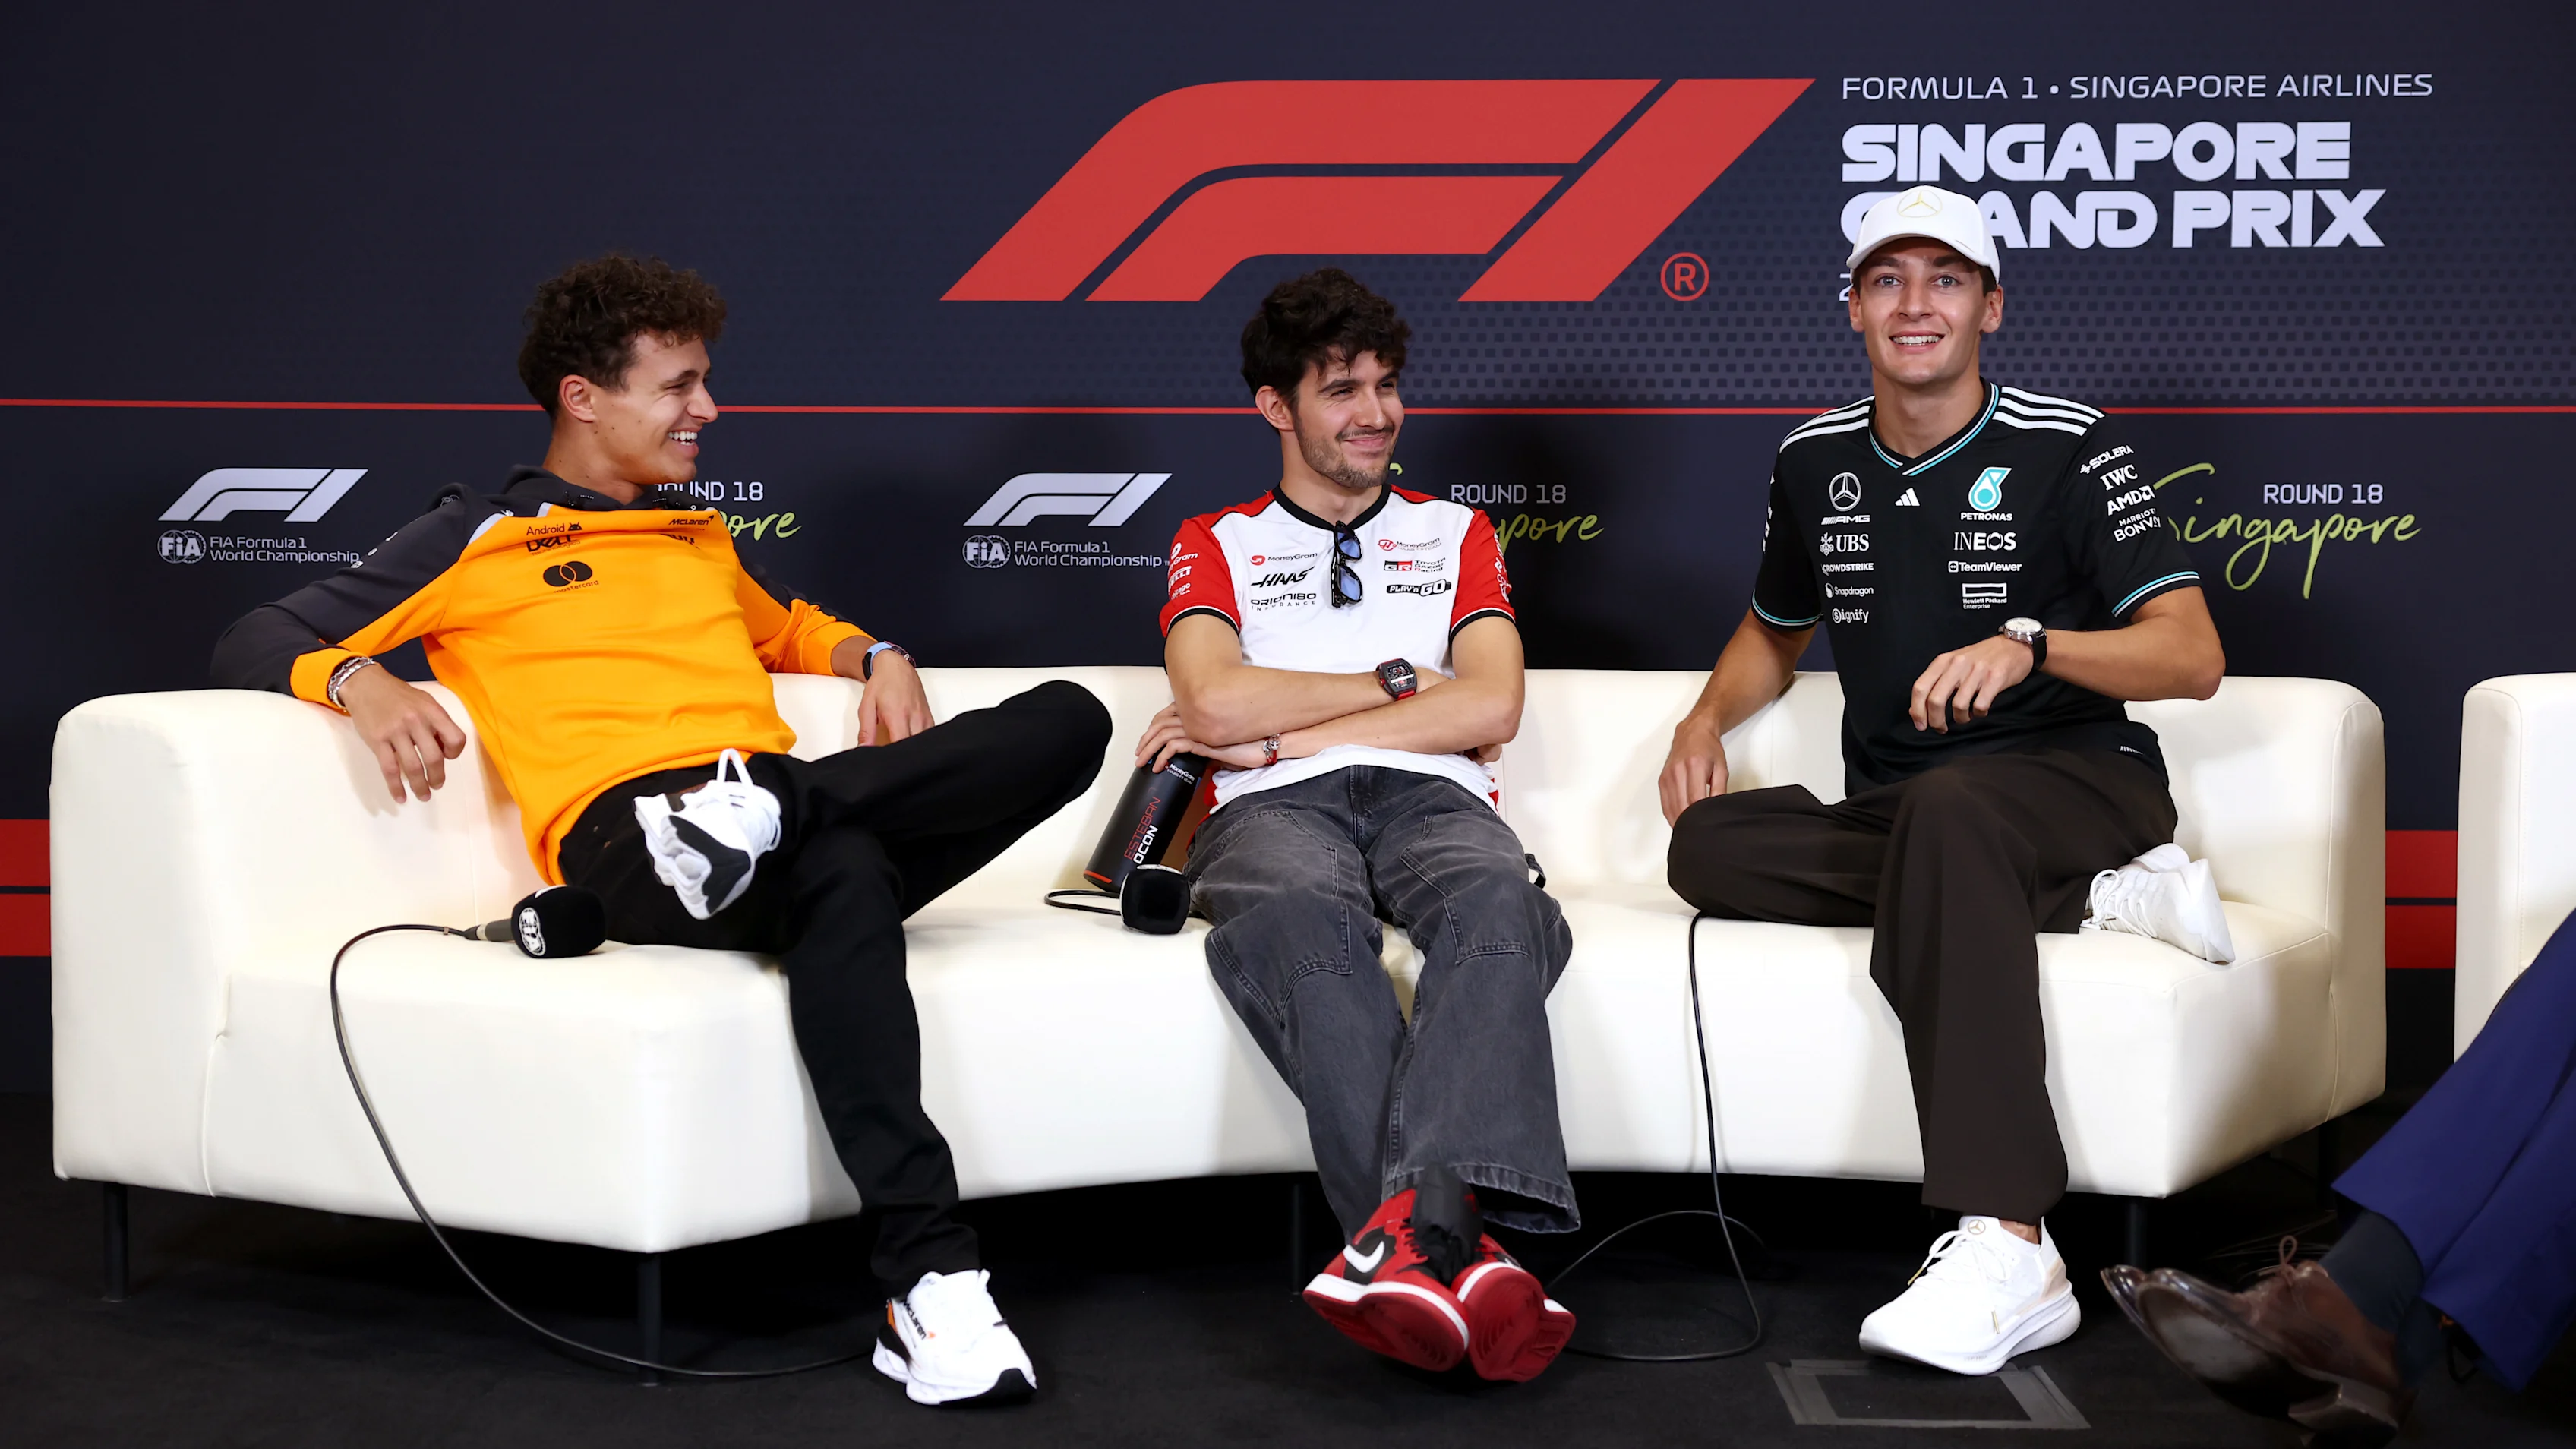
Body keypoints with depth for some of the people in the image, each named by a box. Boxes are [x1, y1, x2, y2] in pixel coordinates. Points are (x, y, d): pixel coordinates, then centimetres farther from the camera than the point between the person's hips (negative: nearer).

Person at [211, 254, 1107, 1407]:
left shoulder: (704, 537, 32)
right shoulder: (478, 539, 16)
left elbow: (788, 628, 51)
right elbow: (254, 642, 13)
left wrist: (875, 657, 28)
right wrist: (358, 680, -9)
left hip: (774, 786, 6)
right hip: (623, 829, -6)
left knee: (1069, 719, -17)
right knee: (841, 872, -42)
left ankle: (763, 815, -33)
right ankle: (927, 1282, -47)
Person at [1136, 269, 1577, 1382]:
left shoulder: (1453, 533, 27)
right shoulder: (1216, 545, 23)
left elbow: (1490, 709, 8)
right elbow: (1214, 706, 2)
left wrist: (1280, 732, 2)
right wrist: (1400, 681, 6)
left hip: (1428, 795, 1)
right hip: (1274, 809, -1)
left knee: (1498, 908, -38)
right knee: (1297, 919, -41)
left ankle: (1411, 1227, -59)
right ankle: (1459, 1251, -55)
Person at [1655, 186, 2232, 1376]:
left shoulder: (2072, 452, -4)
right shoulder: (1816, 461, 11)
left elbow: (2193, 658, -12)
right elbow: (1774, 629, 30)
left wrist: (2028, 643, -29)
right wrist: (1707, 719, 8)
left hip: (2077, 780, -5)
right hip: (1893, 815, 5)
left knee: (1946, 808, -42)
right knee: (1708, 845, -25)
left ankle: (2006, 1248, -54)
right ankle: (2098, 900, -22)